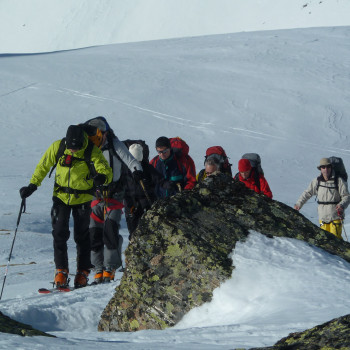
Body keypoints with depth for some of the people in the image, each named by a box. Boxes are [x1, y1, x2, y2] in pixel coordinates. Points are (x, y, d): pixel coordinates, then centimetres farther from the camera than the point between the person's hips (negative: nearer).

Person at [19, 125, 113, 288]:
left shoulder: (92, 151, -19)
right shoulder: (57, 147, -13)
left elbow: (107, 171, -23)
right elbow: (43, 166, 1)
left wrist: (102, 177, -46)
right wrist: (32, 185, -2)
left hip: (82, 198, -1)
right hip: (61, 196, 1)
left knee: (82, 236, 4)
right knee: (59, 233, -6)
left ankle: (83, 272, 16)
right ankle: (61, 270, 3)